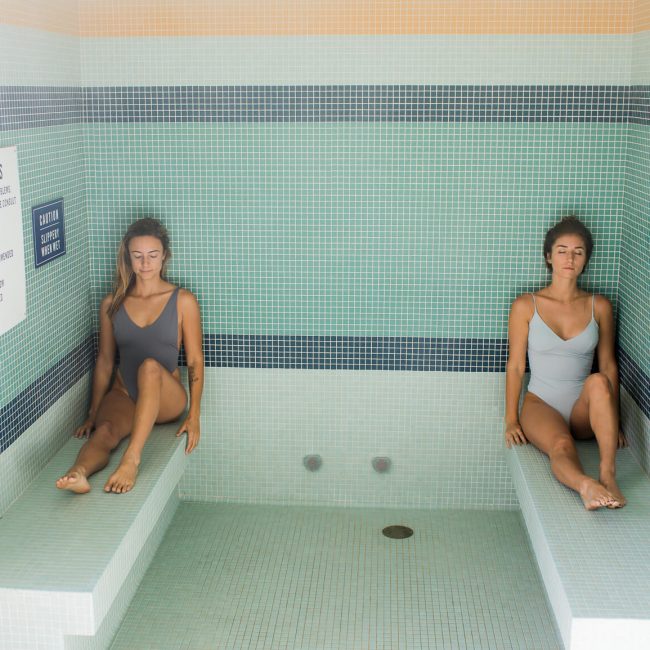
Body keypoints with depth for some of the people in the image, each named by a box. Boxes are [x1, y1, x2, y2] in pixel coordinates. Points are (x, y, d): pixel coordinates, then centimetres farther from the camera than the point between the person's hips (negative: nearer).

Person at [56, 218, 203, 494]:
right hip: (123, 394, 2)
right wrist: (92, 414, 7)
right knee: (105, 430, -33)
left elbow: (194, 361, -1)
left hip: (166, 398, -2)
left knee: (150, 365, -37)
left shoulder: (183, 301, -1)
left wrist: (194, 415, -9)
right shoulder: (112, 304, 6)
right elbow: (105, 362, 11)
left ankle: (131, 459, -51)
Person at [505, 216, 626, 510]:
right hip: (541, 405, -2)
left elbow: (608, 366, 7)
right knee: (561, 445, -35)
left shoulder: (599, 306, 4)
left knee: (598, 382, -33)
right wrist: (511, 420, -5)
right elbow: (515, 366, -1)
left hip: (583, 409, 2)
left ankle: (608, 475, -42)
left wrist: (612, 422, 3)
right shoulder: (526, 306, -2)